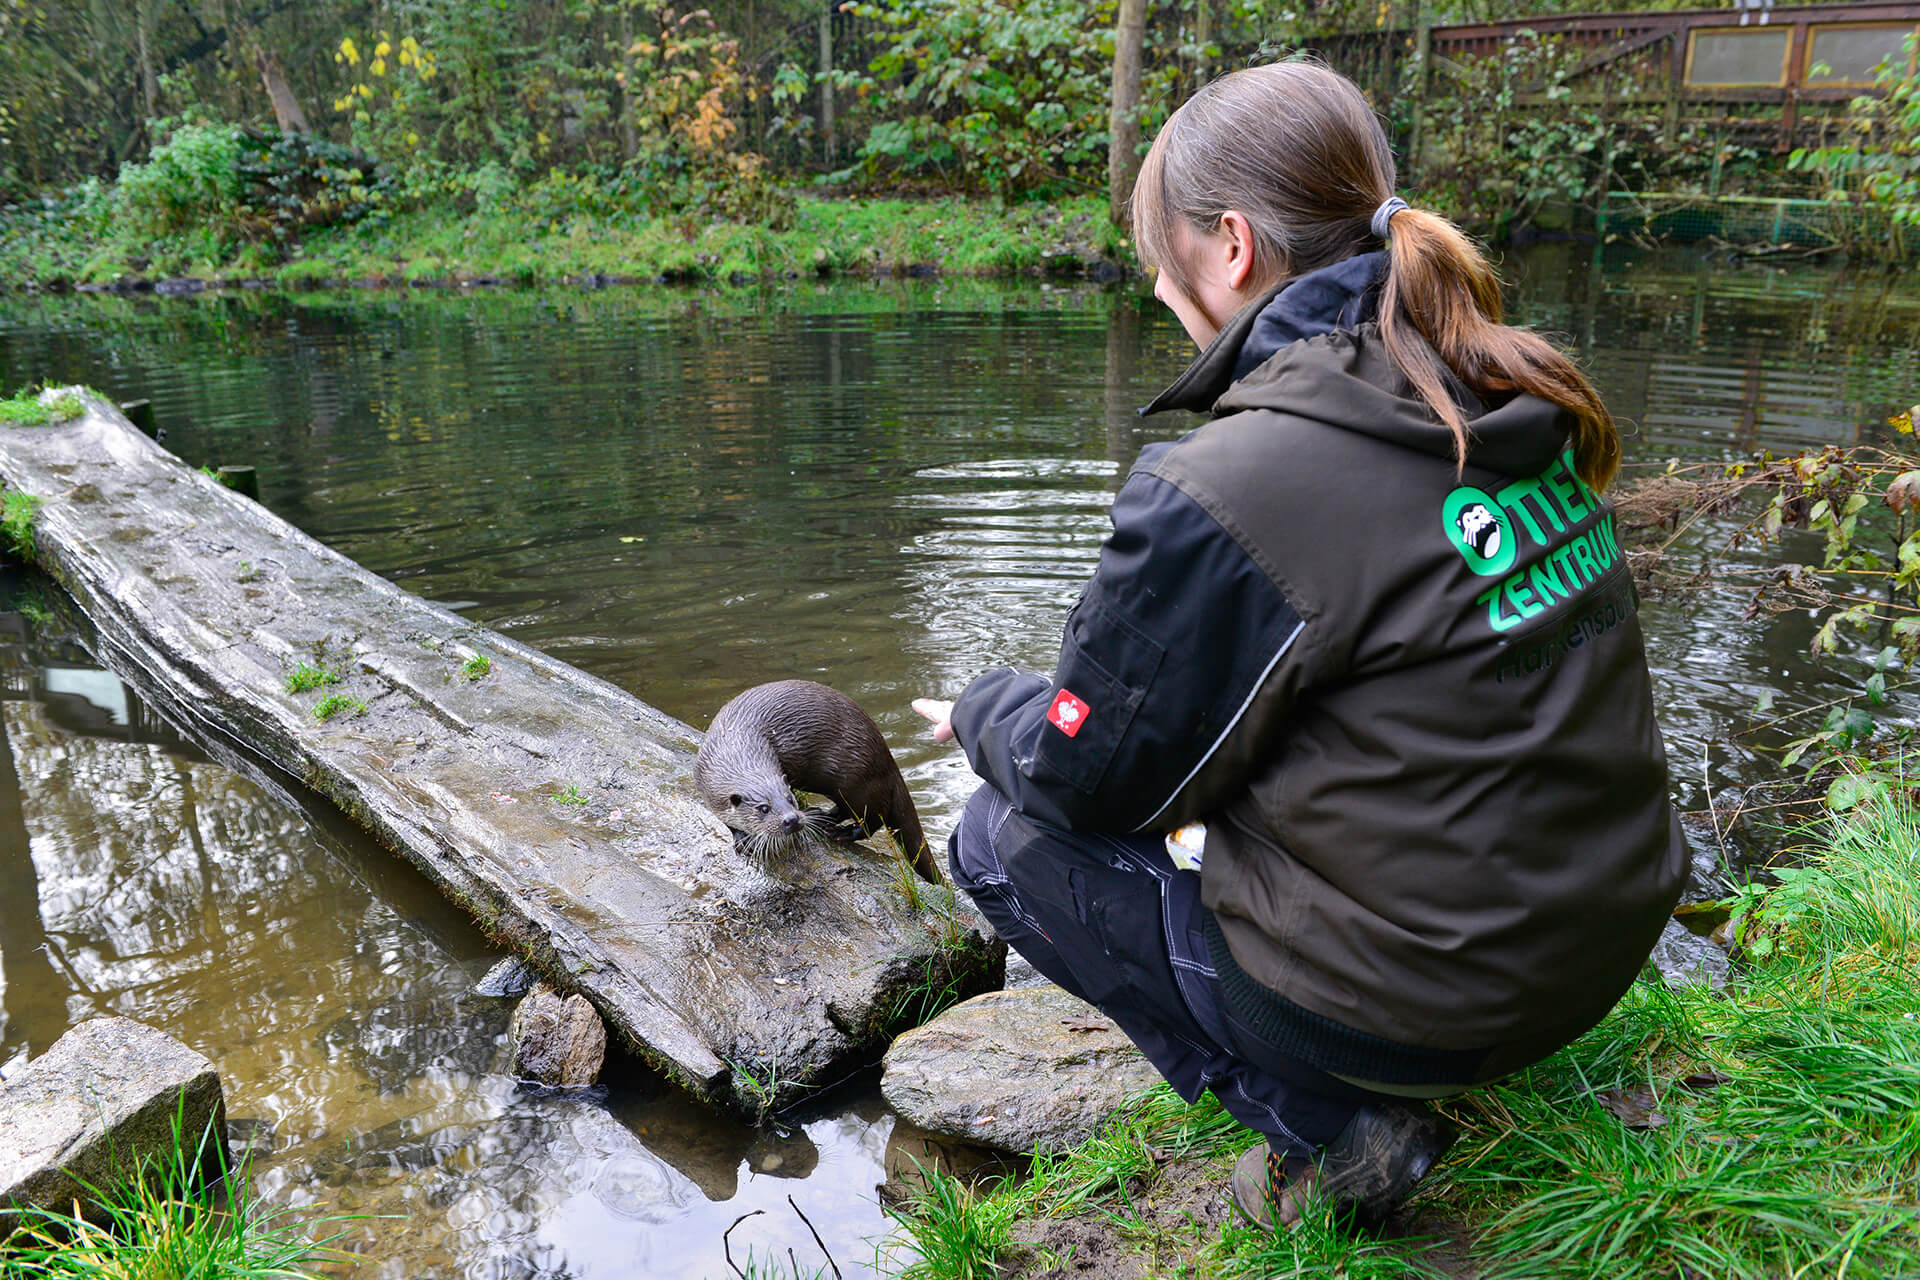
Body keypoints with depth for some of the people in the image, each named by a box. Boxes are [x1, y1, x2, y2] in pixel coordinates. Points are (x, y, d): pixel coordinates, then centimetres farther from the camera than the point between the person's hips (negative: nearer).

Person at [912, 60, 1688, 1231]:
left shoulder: (1221, 494, -25)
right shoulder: (1513, 405, 0)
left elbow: (1089, 772, -13)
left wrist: (985, 710, 10)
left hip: (1421, 994, -8)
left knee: (1003, 839, 6)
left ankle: (1330, 1130, 2)